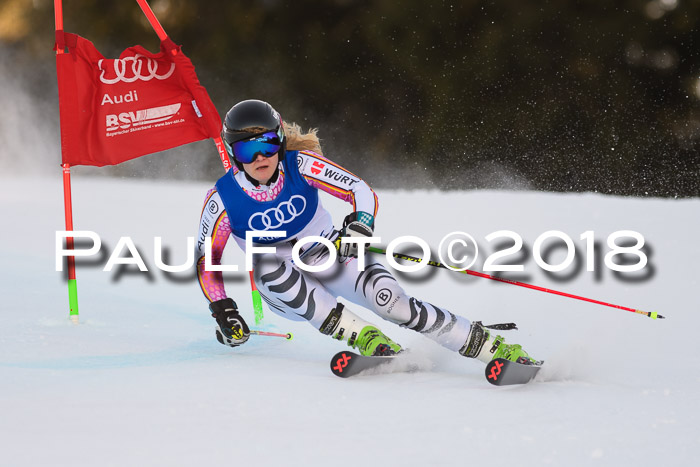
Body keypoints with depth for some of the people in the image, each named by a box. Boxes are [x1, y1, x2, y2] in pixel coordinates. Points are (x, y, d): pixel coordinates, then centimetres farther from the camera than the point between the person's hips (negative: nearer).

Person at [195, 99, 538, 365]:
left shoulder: (300, 165, -17)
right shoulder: (222, 200, -17)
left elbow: (361, 191, -16)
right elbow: (206, 259, -5)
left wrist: (361, 225, -37)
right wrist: (222, 310, -16)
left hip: (329, 257, 0)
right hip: (283, 289, 0)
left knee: (391, 302, -26)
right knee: (266, 267, -35)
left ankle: (493, 347, -25)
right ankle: (362, 336, -34)